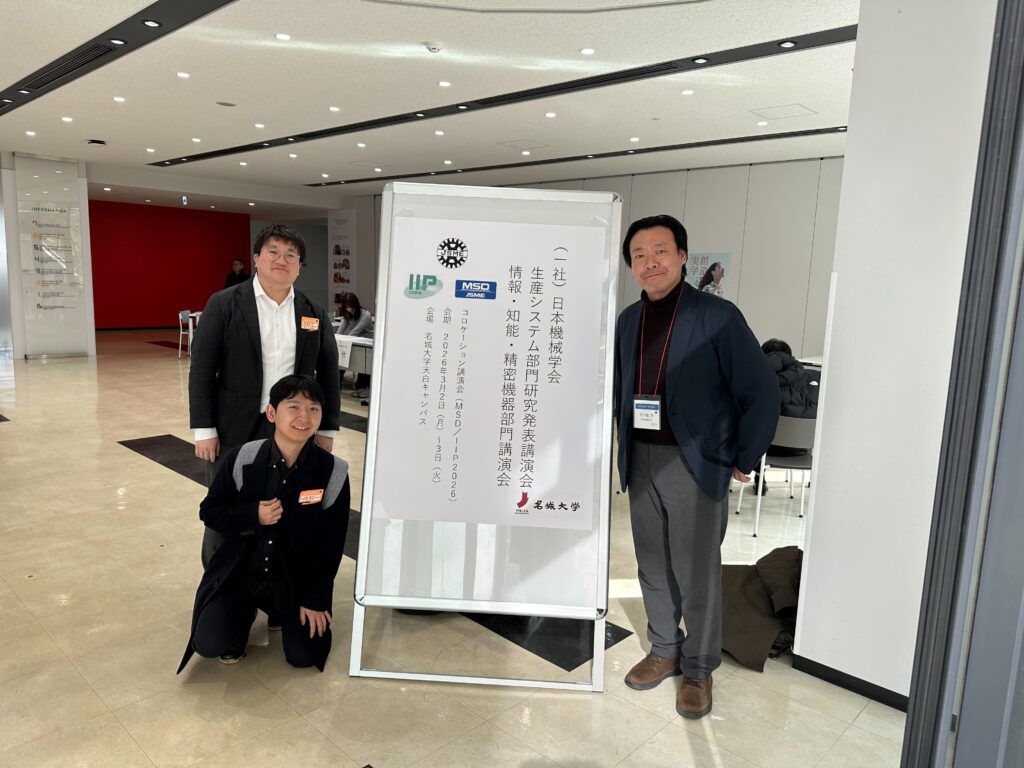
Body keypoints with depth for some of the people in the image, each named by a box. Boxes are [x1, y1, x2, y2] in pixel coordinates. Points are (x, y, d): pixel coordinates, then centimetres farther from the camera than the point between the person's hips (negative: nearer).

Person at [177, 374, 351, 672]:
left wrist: (315, 599, -8)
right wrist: (254, 516, -21)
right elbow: (209, 512, -2)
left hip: (295, 579, 0)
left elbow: (331, 543, -7)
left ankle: (281, 612, 25)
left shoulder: (332, 472, -15)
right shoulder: (241, 459, -13)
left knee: (304, 656, -8)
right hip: (239, 572, 0)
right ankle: (244, 612, 18)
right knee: (209, 643, -18)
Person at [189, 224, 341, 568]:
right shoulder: (224, 304, -3)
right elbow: (202, 369, -5)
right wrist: (204, 430, -9)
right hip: (234, 430, -2)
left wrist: (327, 430, 7)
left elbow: (329, 375, 9)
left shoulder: (315, 314, 5)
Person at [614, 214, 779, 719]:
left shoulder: (717, 317, -11)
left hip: (695, 465, -5)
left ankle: (698, 669, 26)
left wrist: (743, 461, -6)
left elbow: (761, 393, -9)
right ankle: (664, 650, 36)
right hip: (641, 463, 6)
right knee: (653, 567, 16)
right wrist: (626, 446, 12)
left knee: (697, 574, 6)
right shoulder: (628, 320, 8)